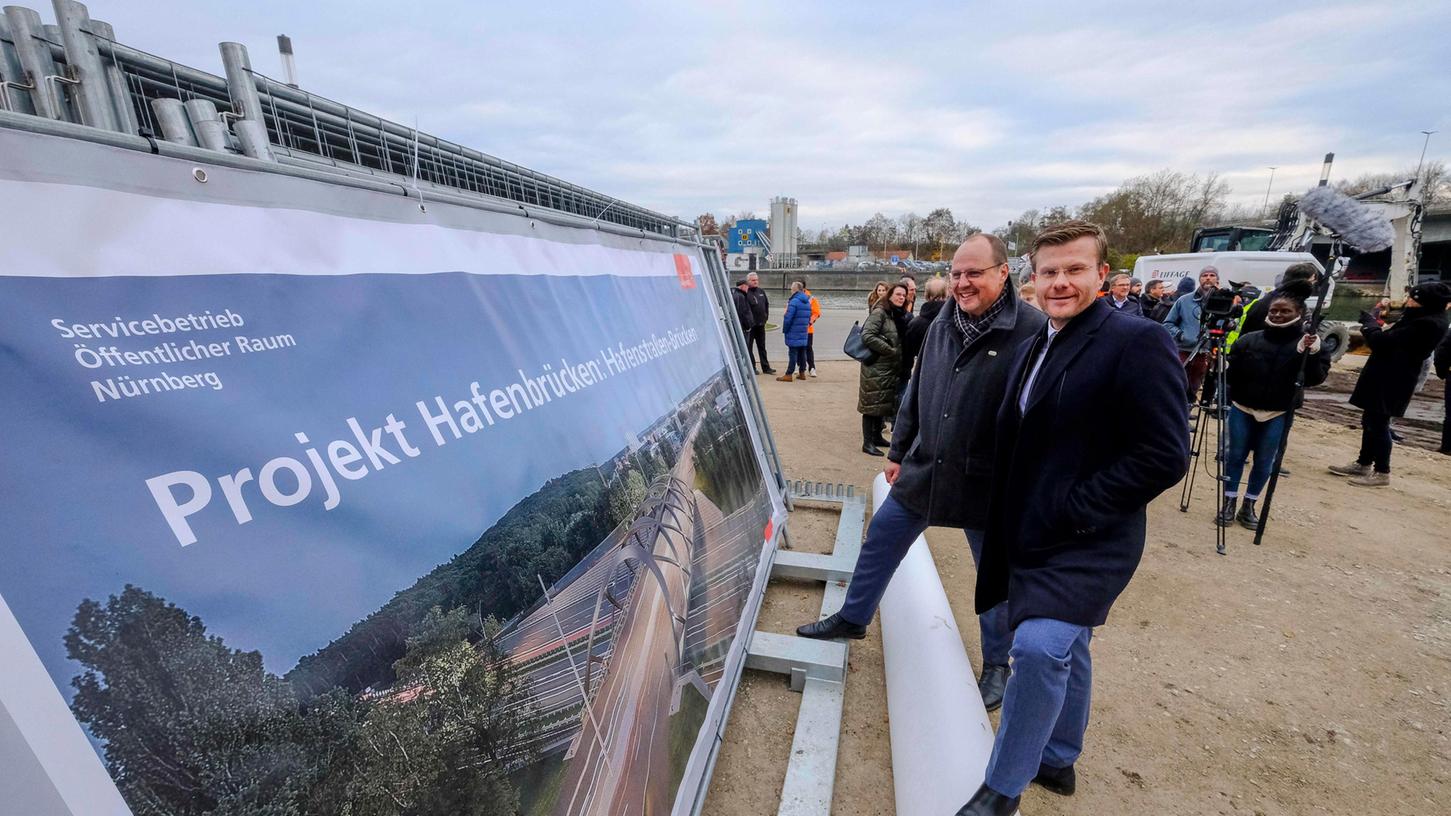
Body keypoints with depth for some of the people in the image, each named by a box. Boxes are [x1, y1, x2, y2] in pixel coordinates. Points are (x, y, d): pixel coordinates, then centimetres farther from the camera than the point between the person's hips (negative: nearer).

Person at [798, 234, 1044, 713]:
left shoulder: (1031, 332, -16)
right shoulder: (942, 324, 4)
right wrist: (899, 451, 15)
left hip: (988, 485, -5)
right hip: (923, 470, 6)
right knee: (880, 541, 14)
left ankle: (996, 664, 38)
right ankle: (852, 618, 37)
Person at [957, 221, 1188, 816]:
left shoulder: (1136, 342, -15)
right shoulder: (1031, 349, 9)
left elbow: (1164, 456, -19)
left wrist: (1070, 510, -20)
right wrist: (1011, 523, 10)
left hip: (1087, 542, -7)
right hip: (1034, 538, 8)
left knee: (1041, 646, -21)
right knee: (1065, 648, 21)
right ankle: (1059, 759, 42)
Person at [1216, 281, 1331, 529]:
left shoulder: (1309, 343, -2)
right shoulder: (1249, 340, -1)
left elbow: (1315, 379, -11)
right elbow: (1231, 374, 2)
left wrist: (1312, 354, -24)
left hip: (1277, 415, 0)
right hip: (1242, 409, 0)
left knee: (1264, 461, 8)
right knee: (1235, 455, 6)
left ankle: (1249, 506, 22)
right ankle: (1229, 503, 18)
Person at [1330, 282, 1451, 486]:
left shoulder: (1427, 324, -21)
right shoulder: (1421, 318, 9)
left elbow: (1384, 342, -21)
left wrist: (1368, 323, -6)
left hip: (1391, 381, -10)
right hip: (1386, 378, 10)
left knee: (1378, 424, -2)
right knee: (1370, 421, 16)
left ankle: (1382, 472, 8)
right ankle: (1363, 464, 27)